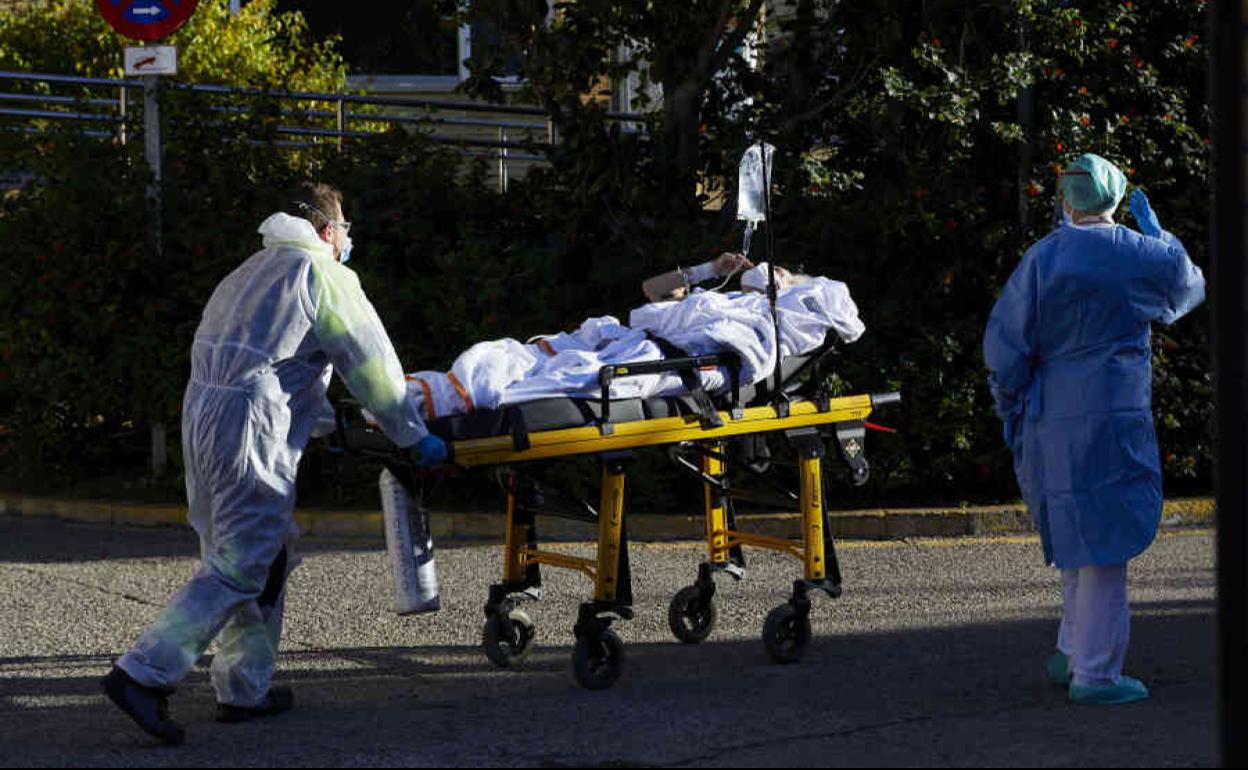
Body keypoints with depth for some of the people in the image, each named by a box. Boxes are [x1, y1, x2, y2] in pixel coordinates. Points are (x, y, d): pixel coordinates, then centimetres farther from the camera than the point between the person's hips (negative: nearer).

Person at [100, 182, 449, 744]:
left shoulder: (251, 272, 25)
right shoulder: (325, 276, -1)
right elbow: (372, 365, 0)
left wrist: (325, 421, 29)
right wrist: (414, 437, 8)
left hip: (202, 418, 9)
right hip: (251, 429, -9)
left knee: (265, 558, 17)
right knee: (238, 567, -7)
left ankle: (246, 689, 20)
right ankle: (143, 674, -13)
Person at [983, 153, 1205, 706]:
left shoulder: (1042, 258, 1)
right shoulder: (1139, 256, -4)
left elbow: (1004, 343, 0)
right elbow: (1190, 285, 18)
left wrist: (1012, 410, 10)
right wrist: (1154, 230, 28)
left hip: (1049, 425, 4)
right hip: (1109, 420, -4)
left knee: (1080, 540, 20)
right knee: (1104, 545, 0)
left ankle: (1072, 653, 25)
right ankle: (1094, 674, 2)